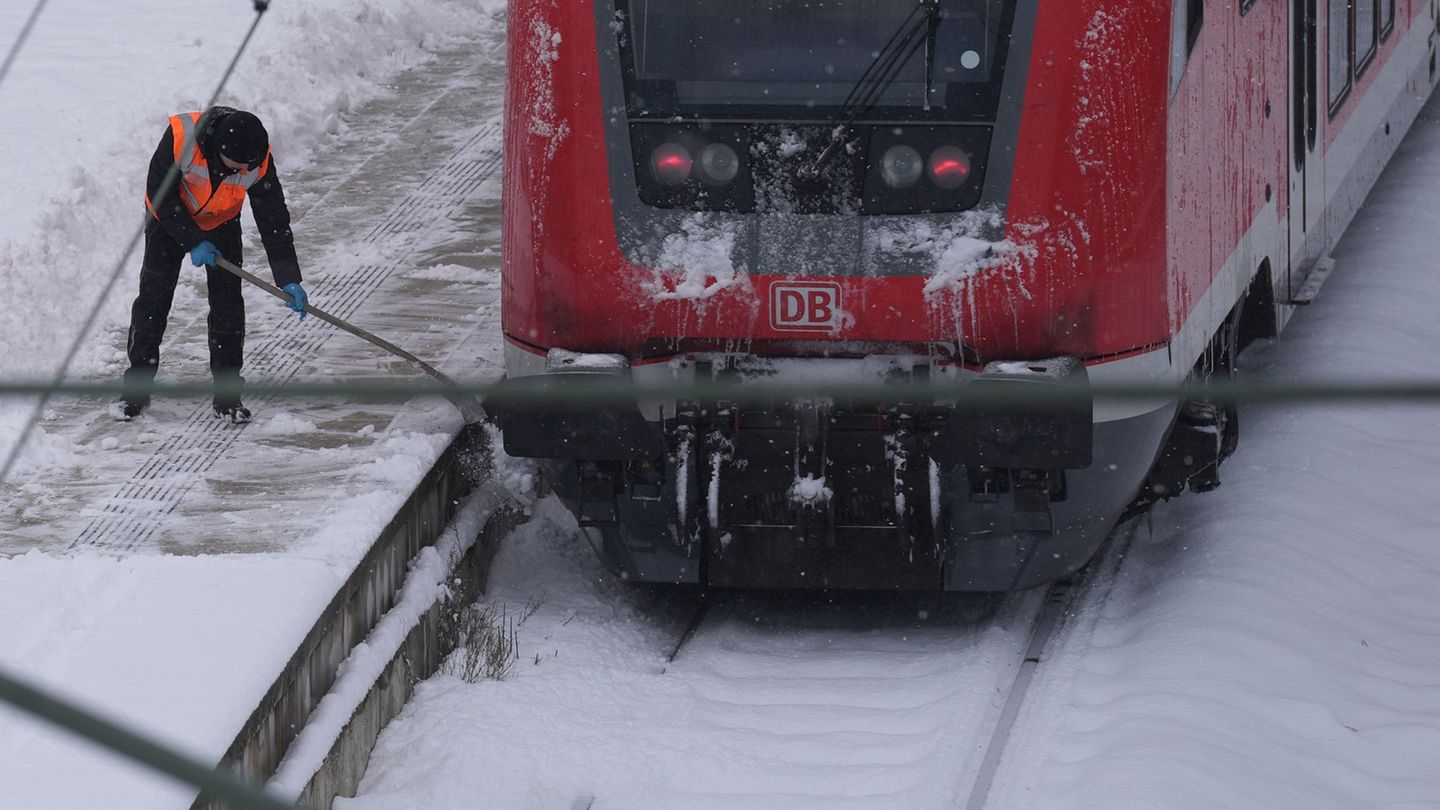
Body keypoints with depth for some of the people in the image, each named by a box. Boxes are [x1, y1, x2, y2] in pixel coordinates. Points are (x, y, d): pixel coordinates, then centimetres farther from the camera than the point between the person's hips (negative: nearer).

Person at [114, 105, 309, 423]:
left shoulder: (258, 160, -29)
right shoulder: (181, 136, -36)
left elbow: (274, 220, -19)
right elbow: (160, 194, -23)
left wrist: (289, 280, -21)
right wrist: (192, 241, -26)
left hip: (222, 222, 2)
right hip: (169, 218, -1)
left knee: (227, 303, -7)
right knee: (153, 298, -7)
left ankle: (227, 394, 2)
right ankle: (136, 388, 4)